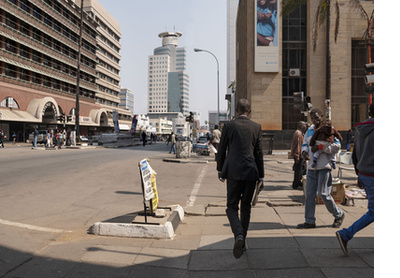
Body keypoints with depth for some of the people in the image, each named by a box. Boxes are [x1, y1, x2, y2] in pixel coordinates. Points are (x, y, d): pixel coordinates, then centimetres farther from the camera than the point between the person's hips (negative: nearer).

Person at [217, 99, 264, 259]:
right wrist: (261, 177, 10)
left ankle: (239, 235, -19)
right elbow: (259, 153, 4)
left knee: (232, 207, 6)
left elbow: (221, 150, 4)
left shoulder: (229, 126, -1)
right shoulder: (256, 127, 4)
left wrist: (220, 170, 18)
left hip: (233, 172, -2)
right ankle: (242, 242, 22)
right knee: (246, 207, 15)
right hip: (251, 172, 2)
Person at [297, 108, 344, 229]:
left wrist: (320, 147, -20)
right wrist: (304, 151, -1)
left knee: (323, 194, -6)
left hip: (324, 167, -6)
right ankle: (310, 221, 15)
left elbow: (337, 146, -14)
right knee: (309, 194, 5)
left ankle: (339, 215, 19)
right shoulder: (309, 130, 14)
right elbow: (305, 144, 22)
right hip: (311, 167, 7)